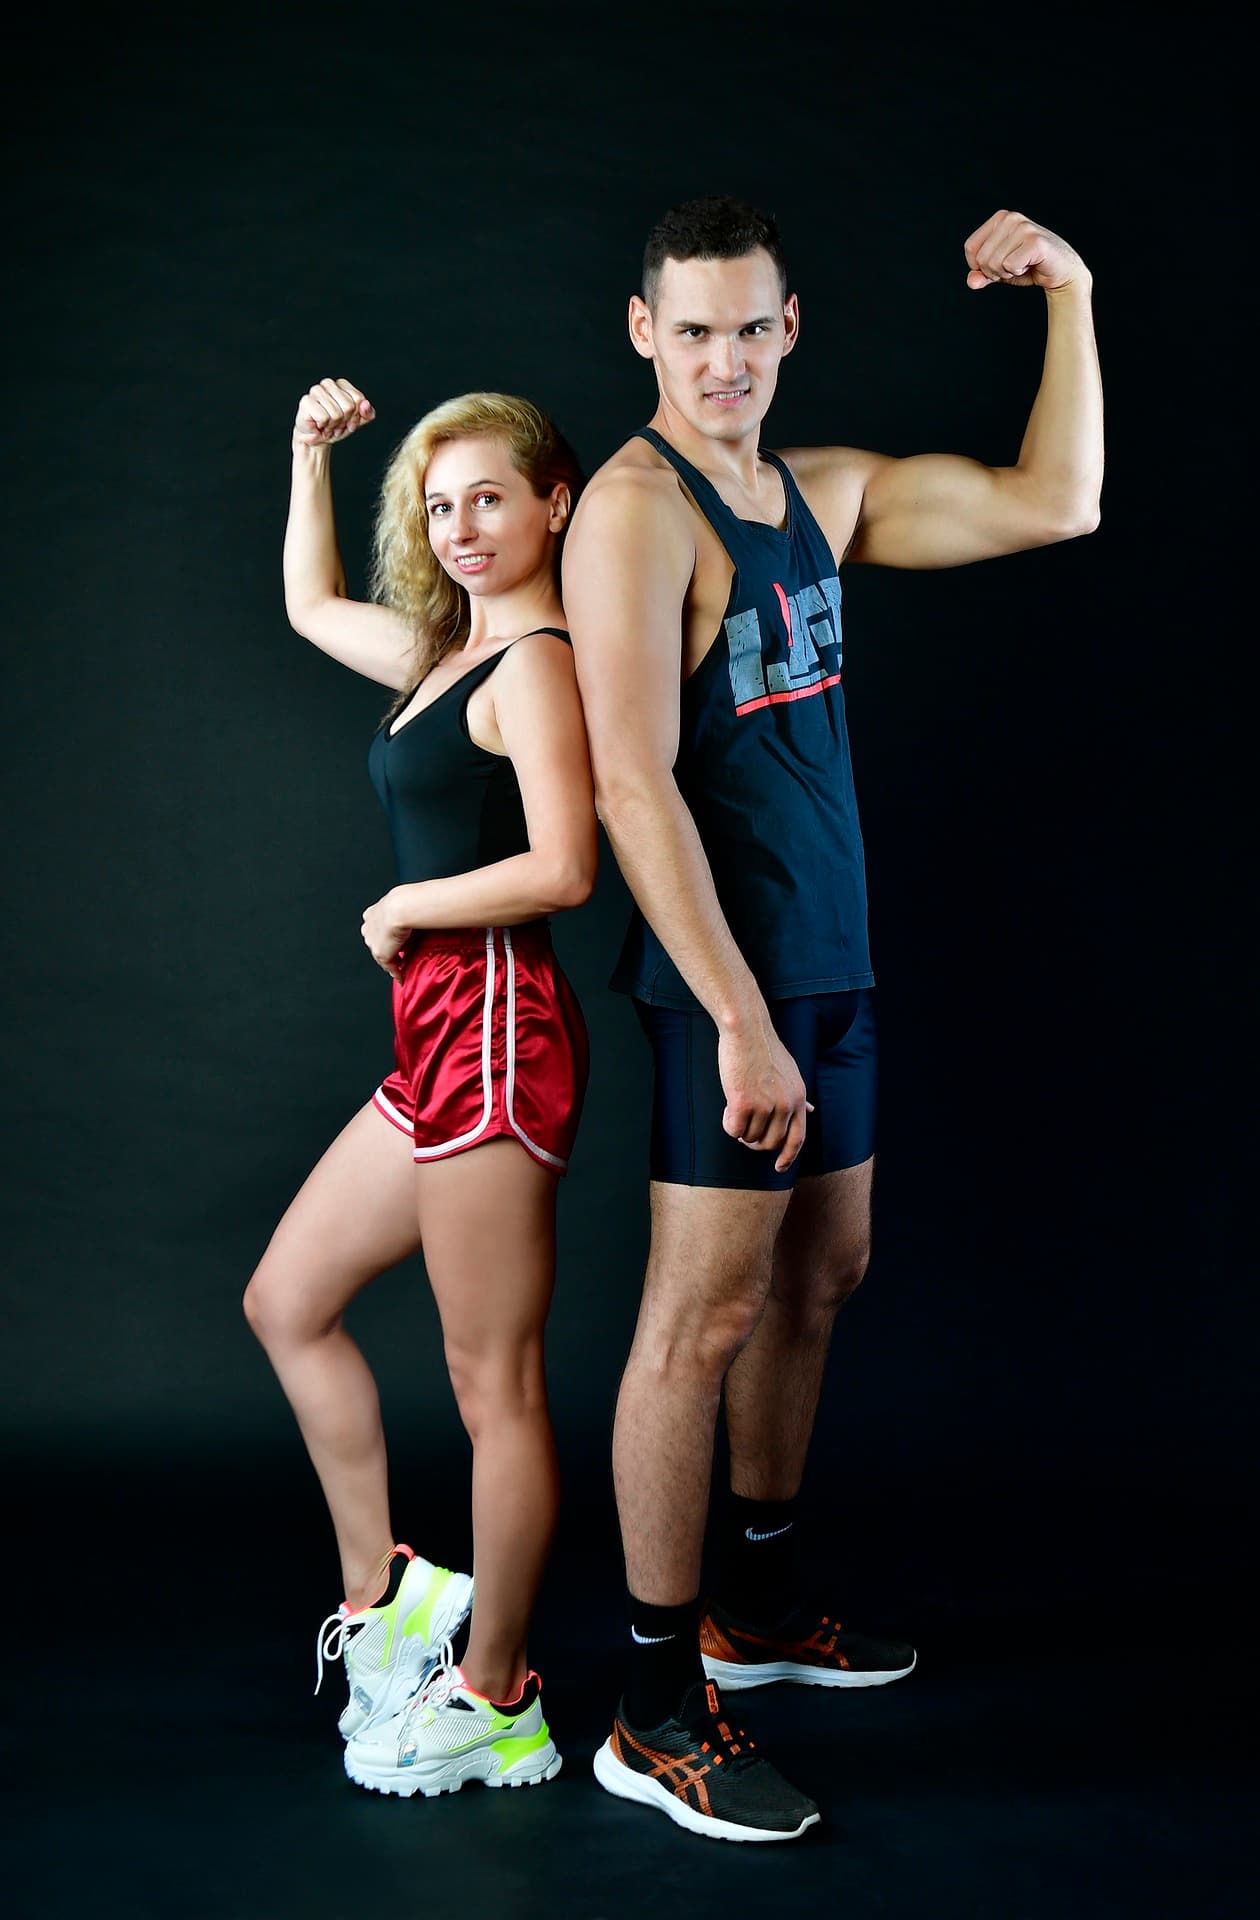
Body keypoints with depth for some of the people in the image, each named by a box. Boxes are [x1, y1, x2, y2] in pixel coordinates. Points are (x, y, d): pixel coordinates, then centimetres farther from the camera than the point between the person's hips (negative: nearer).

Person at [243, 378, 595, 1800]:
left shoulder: (536, 663, -11)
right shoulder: (446, 651, 17)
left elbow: (561, 870, -22)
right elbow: (310, 605, 34)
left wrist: (402, 910, -9)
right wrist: (310, 457, 26)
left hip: (495, 1027, -10)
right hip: (439, 1041, 10)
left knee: (494, 1379, -1)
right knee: (286, 1300, 17)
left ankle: (494, 1699, 13)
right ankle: (381, 1593, 25)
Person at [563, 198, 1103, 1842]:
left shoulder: (824, 491, 13)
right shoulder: (637, 506, -12)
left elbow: (1052, 505, 17)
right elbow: (634, 785, -20)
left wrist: (1071, 299, 13)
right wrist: (739, 1021, -24)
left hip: (830, 963, 9)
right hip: (725, 970, -9)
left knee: (821, 1276, 17)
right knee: (704, 1316, -5)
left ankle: (762, 1606, 34)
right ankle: (657, 1713, 6)